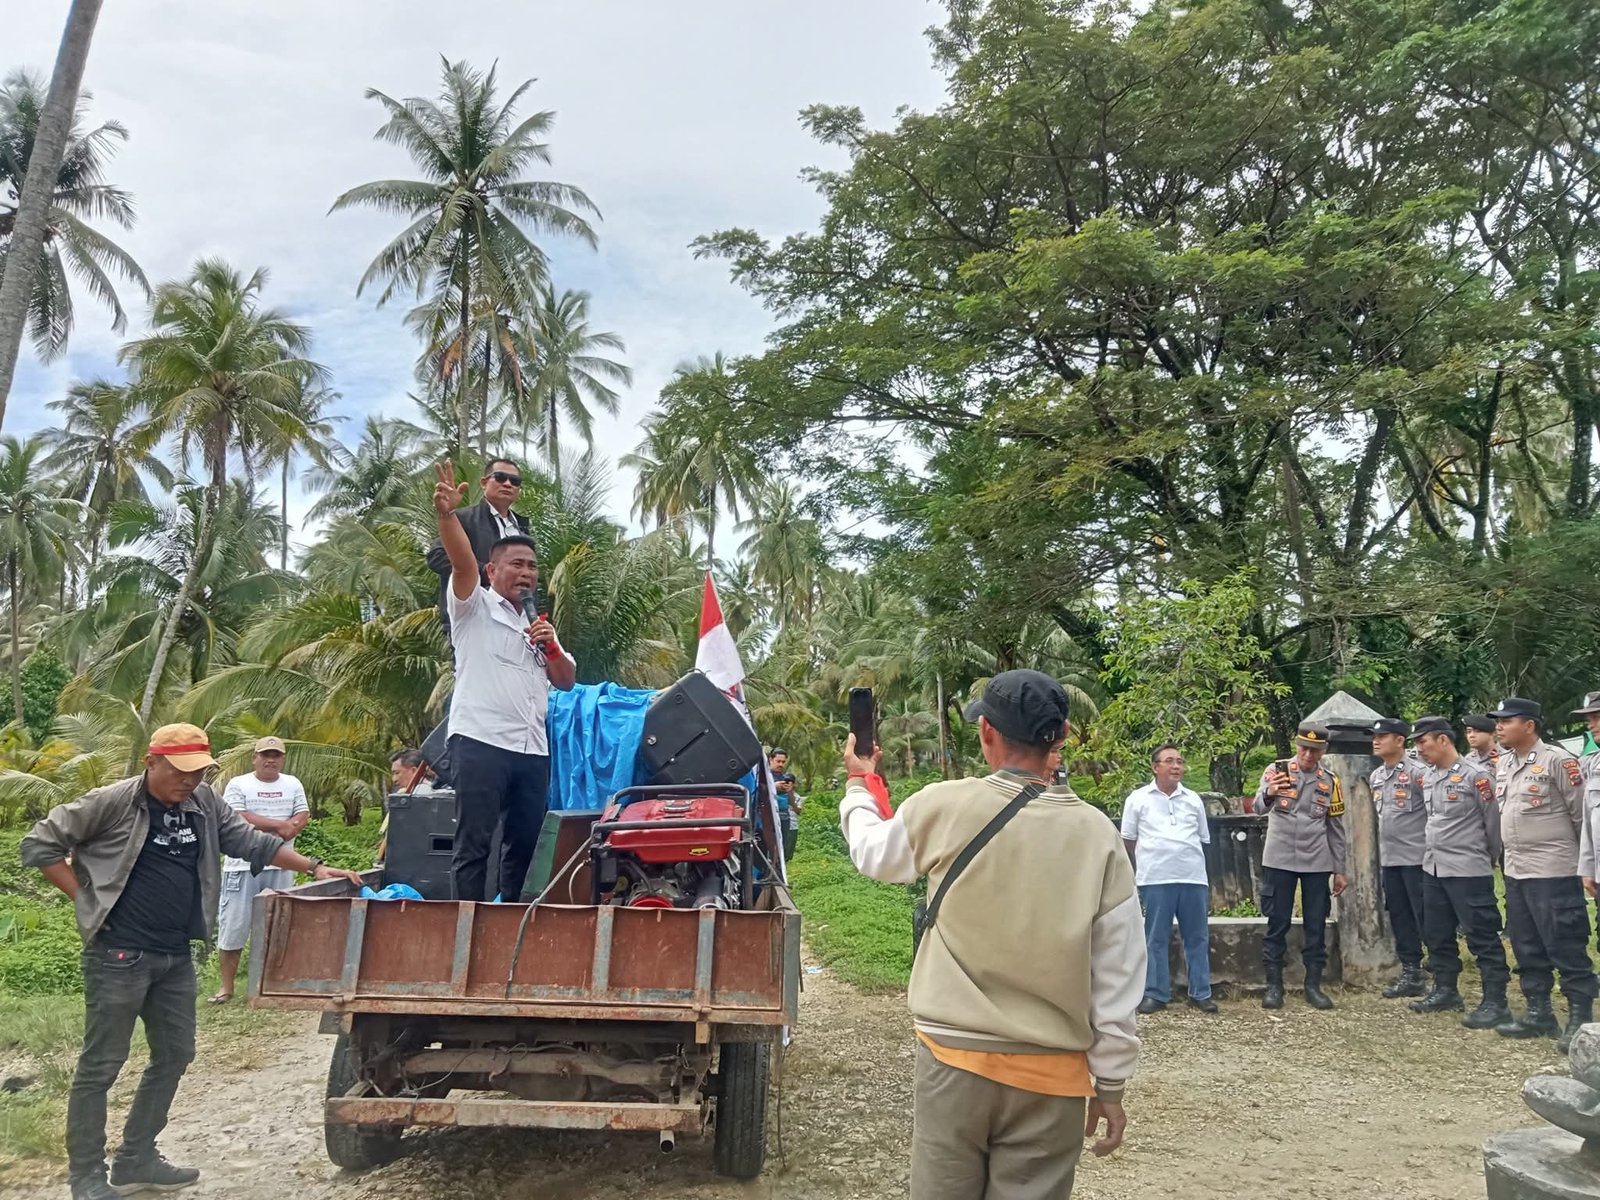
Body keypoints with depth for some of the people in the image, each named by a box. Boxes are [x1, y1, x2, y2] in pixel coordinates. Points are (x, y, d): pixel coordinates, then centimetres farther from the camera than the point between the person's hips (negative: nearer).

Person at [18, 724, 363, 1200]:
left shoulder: (205, 804, 5)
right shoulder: (111, 802, -12)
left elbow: (252, 841, 7)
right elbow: (39, 844, -6)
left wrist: (314, 867, -1)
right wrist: (86, 898, -8)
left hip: (176, 957, 7)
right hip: (118, 955, -7)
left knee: (174, 1055, 13)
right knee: (101, 1064, 1)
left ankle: (136, 1160, 27)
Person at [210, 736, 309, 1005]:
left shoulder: (292, 784, 11)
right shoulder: (238, 785, -1)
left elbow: (303, 815, 4)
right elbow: (238, 818, -14)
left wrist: (288, 829, -17)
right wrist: (280, 825, -13)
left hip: (280, 867, 3)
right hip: (243, 866, -3)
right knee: (233, 927, 0)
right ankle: (226, 986, 10)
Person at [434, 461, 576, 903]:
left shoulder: (538, 627, 25)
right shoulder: (474, 607, 6)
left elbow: (567, 681, 19)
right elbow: (461, 561, -13)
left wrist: (552, 648, 0)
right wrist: (446, 514, -30)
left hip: (533, 749, 6)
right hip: (481, 741, -6)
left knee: (524, 845, 8)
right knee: (473, 844, -6)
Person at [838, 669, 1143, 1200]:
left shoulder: (943, 806, -9)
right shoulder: (1098, 834, -7)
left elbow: (873, 854, 12)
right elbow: (1117, 975, -3)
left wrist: (859, 784, 30)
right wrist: (1110, 1082, 9)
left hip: (954, 1056, 0)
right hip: (1053, 1073, 1)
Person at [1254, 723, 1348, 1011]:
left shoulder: (1330, 781, 5)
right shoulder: (1276, 770, -3)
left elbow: (1336, 829, 11)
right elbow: (1259, 807, -18)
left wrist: (1339, 870, 9)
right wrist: (1269, 794, -42)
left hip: (1317, 863, 2)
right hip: (1279, 860, -2)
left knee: (1316, 925, 7)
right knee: (1277, 923, 3)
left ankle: (1313, 985, 18)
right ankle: (1274, 985, 11)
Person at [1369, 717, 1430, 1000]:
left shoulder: (1418, 772, -12)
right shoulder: (1375, 776, 12)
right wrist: (1378, 851, 19)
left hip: (1417, 857, -8)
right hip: (1389, 859, 8)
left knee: (1426, 918, -3)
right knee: (1399, 918, 12)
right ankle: (1411, 974, 21)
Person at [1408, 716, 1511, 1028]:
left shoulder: (1476, 776, -13)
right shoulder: (1427, 777, 9)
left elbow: (1494, 822, -7)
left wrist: (1488, 860, 3)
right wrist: (1434, 850, 17)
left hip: (1468, 871, -8)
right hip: (1432, 868, 8)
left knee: (1482, 938, -1)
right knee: (1437, 934, 16)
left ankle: (1495, 1003, 7)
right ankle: (1446, 991, 28)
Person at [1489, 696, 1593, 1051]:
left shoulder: (1557, 761, -12)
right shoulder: (1504, 763, 10)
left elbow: (1583, 814, -8)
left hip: (1553, 871, -8)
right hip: (1515, 871, 8)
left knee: (1566, 948, -1)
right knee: (1527, 948, 14)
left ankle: (1581, 1019, 9)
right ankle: (1539, 1013, 25)